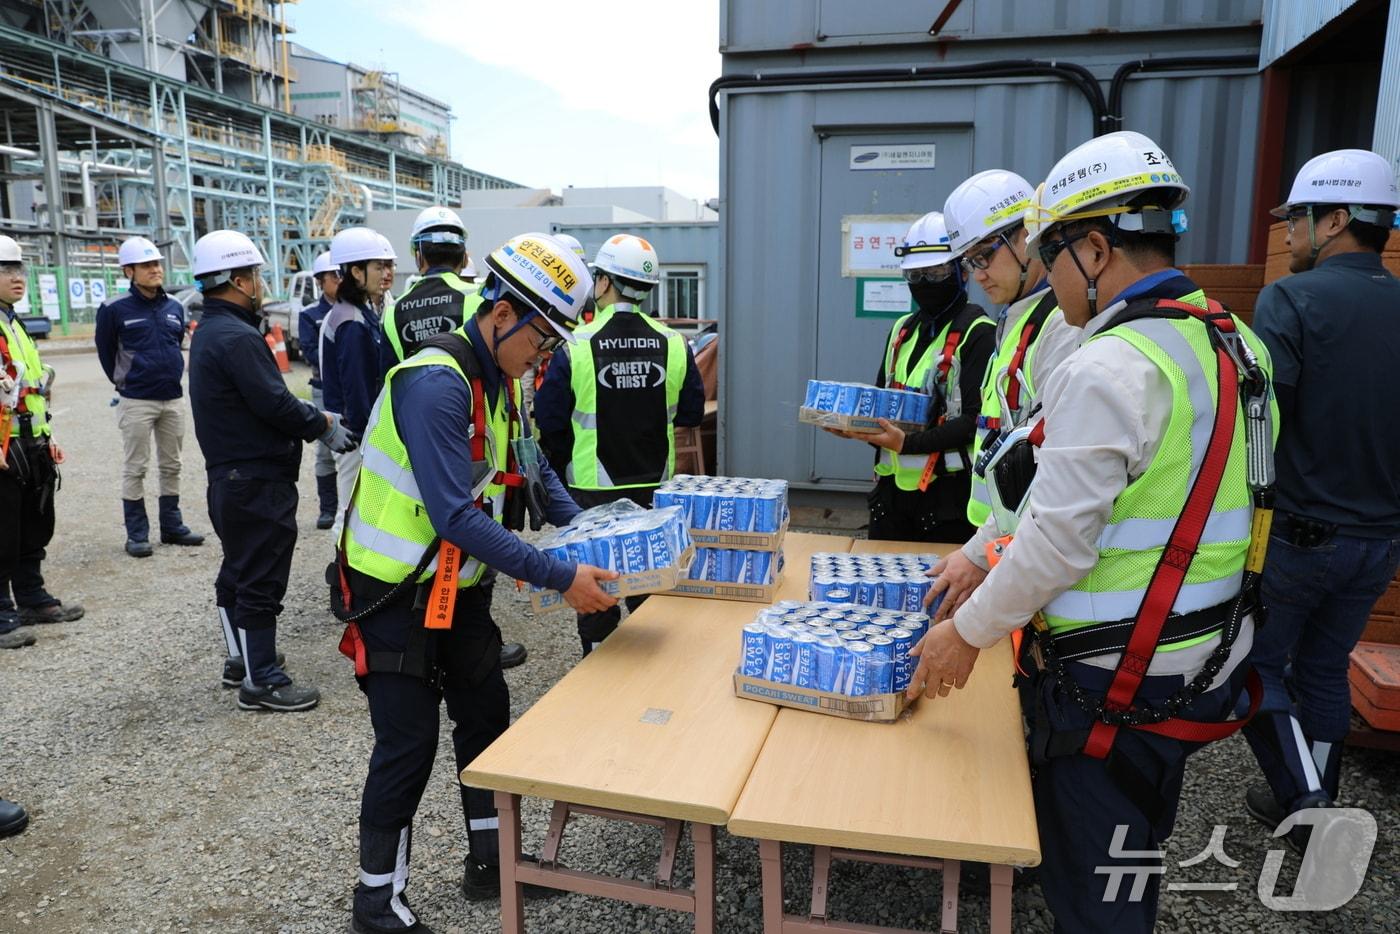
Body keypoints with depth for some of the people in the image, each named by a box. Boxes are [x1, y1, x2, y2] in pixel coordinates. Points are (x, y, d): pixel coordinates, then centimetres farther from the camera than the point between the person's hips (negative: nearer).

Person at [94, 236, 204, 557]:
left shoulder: (175, 307, 6)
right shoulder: (115, 310, -7)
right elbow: (105, 352, 4)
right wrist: (125, 383, 11)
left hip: (174, 399, 5)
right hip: (137, 402, -5)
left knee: (171, 466, 12)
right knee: (135, 469, 2)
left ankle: (172, 526, 22)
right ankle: (136, 534, 9)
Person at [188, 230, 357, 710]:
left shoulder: (208, 332, 13)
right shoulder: (237, 338, -20)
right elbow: (276, 405, -23)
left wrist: (316, 416, 9)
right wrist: (325, 425, -7)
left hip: (228, 477, 11)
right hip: (258, 481, -11)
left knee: (238, 571, 20)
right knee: (261, 580, -2)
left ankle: (241, 658, 35)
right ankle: (261, 681, 7)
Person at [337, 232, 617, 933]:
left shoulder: (501, 382, 3)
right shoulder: (436, 383, -26)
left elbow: (530, 468, 13)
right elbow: (457, 518, -32)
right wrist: (559, 578, -31)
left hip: (460, 587, 9)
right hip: (398, 593, -9)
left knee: (486, 716, 16)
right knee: (409, 745, 1)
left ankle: (490, 862, 35)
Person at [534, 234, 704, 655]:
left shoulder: (575, 347, -14)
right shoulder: (673, 344, -6)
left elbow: (549, 423, -10)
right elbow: (690, 414, 3)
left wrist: (561, 469, 8)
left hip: (593, 492, -2)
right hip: (655, 488, 3)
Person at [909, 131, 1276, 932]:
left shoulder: (1111, 366, -24)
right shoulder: (1235, 342, 7)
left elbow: (1061, 542, -23)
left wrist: (969, 631, -8)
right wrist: (985, 559, 14)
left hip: (1112, 681, -9)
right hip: (1202, 663, 9)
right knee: (1135, 866, 27)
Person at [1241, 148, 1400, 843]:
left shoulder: (1292, 299, -16)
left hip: (1295, 532, -6)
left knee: (1259, 663, 13)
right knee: (1325, 669, 20)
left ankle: (1305, 799, 11)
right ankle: (1314, 811, 33)